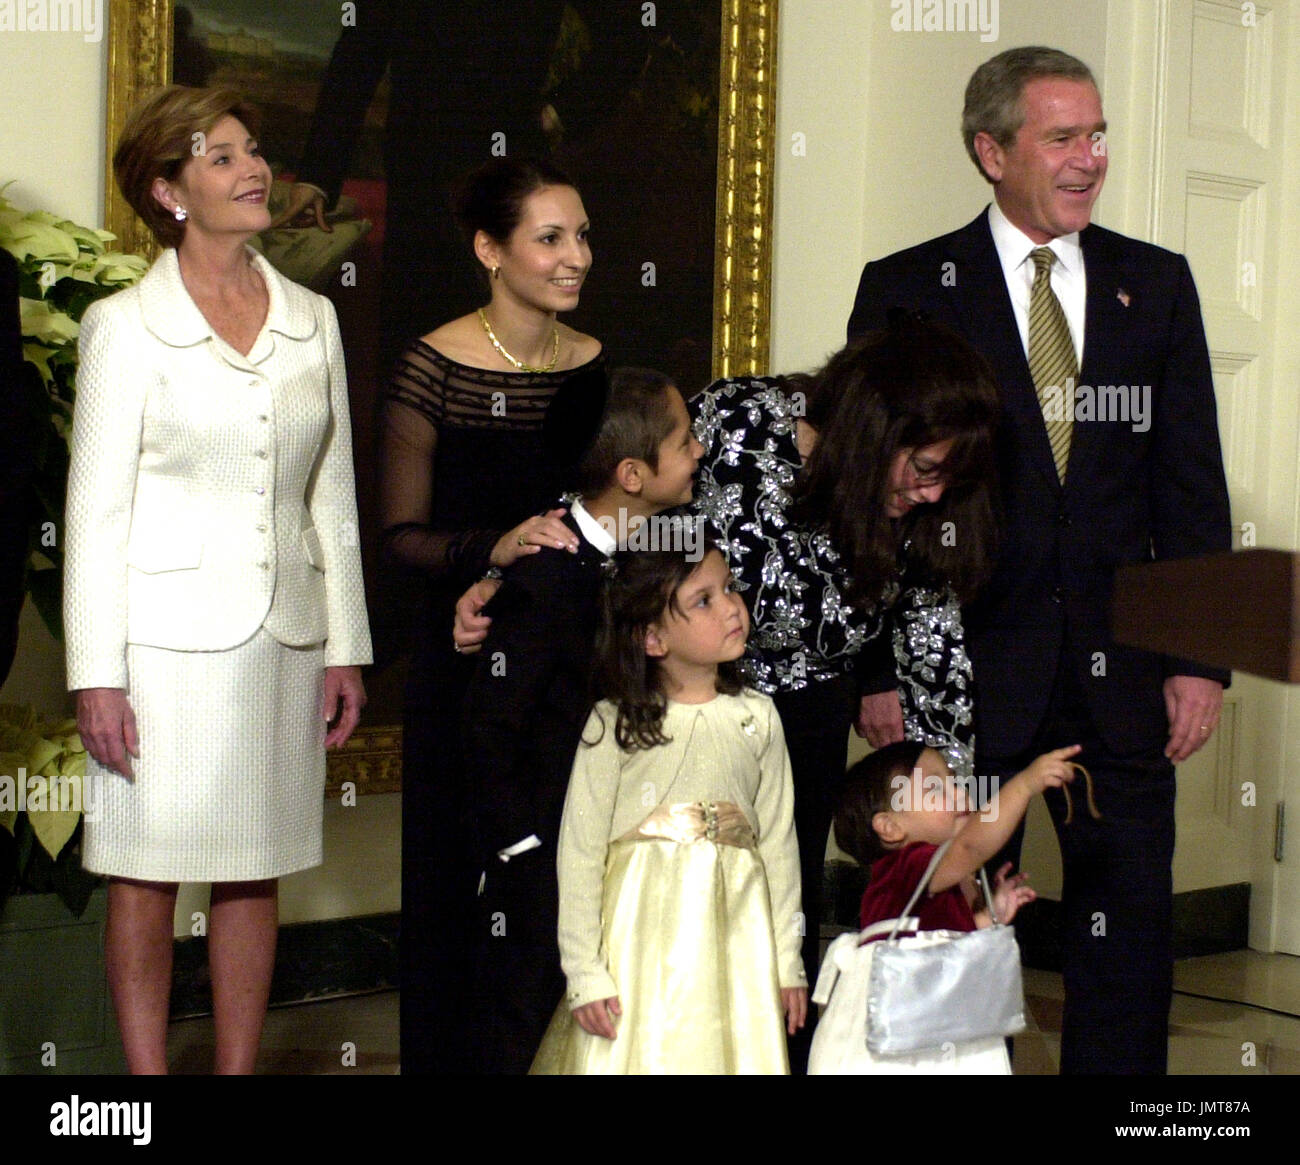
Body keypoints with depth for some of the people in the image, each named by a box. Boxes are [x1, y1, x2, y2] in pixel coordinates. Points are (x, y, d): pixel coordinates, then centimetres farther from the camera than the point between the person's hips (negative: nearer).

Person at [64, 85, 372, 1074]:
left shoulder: (311, 318, 9)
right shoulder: (124, 325, -4)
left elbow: (334, 497, 12)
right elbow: (96, 511, -5)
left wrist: (345, 647, 9)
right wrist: (96, 675, -10)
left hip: (284, 637, 4)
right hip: (169, 637, -4)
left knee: (255, 872, 9)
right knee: (148, 872, 2)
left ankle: (238, 1073, 19)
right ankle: (148, 1071, 13)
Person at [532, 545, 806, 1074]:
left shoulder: (757, 717, 4)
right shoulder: (614, 724, -5)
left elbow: (779, 842, 9)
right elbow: (579, 852, -5)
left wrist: (786, 961, 9)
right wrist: (584, 973, -8)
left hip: (734, 936, 3)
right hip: (638, 942, -3)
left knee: (739, 1051, 4)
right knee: (633, 1054, 0)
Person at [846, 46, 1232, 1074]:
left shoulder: (1158, 285, 9)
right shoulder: (907, 291, 1)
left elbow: (1193, 486, 8)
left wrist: (1200, 659, 1)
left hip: (1120, 679, 2)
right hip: (965, 670, -2)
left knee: (1131, 932, 5)